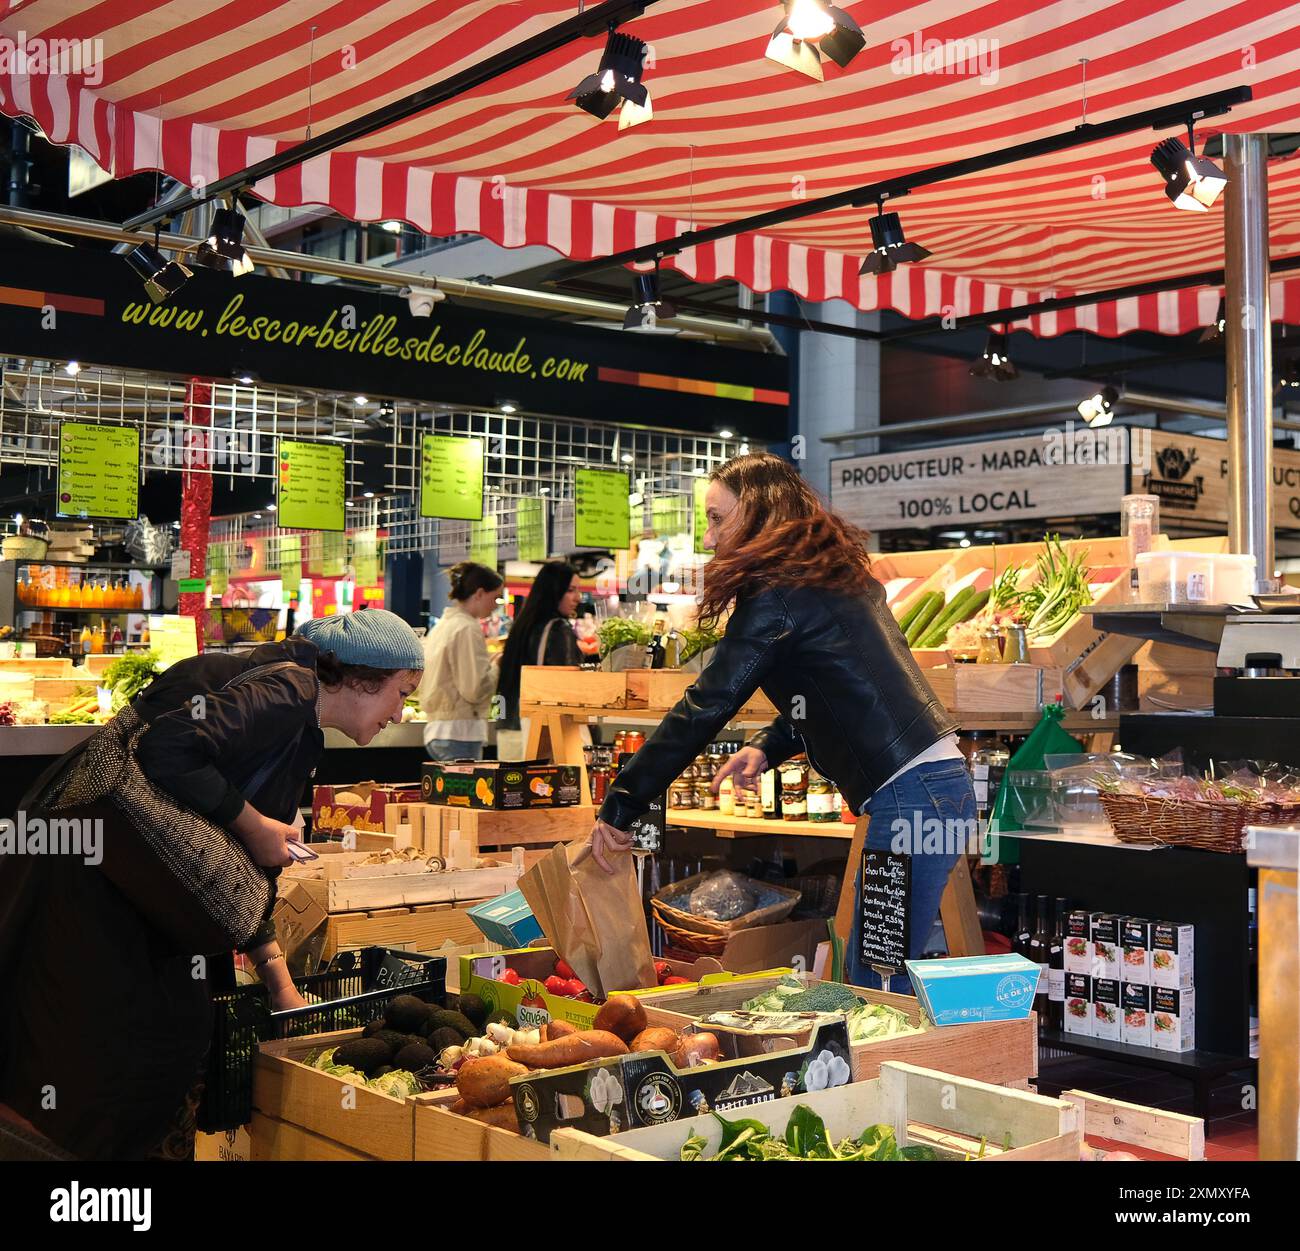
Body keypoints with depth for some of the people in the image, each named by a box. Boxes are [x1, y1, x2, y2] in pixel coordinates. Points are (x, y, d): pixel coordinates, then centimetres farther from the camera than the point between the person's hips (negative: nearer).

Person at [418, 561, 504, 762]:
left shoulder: (442, 626, 15)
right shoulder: (468, 629, -12)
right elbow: (475, 689, -17)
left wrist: (489, 663, 14)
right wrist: (497, 666, -1)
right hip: (461, 732, -9)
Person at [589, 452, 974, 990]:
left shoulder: (778, 596, -12)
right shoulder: (835, 575, 17)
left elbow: (704, 708, -13)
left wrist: (618, 809, -8)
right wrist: (768, 746, 13)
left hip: (909, 798, -10)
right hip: (936, 783, 10)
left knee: (877, 985, -5)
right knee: (868, 972, 14)